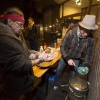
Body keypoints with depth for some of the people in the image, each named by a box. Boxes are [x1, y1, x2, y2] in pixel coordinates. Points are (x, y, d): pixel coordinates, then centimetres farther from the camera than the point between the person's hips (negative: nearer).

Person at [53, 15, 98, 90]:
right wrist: (68, 58, -28)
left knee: (73, 74, 15)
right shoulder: (70, 33, -27)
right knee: (59, 70, 13)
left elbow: (89, 53, -7)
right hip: (65, 56, 0)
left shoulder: (90, 39, -20)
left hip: (77, 59, 1)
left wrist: (86, 65, -16)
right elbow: (63, 47, -21)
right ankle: (57, 84, 41)